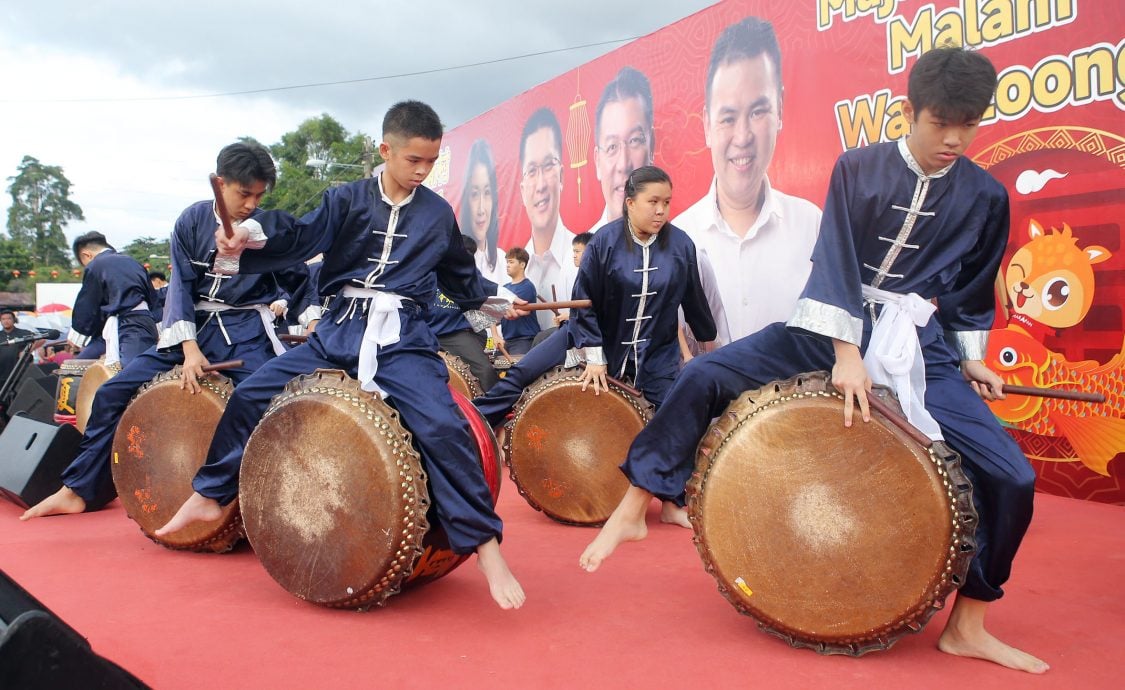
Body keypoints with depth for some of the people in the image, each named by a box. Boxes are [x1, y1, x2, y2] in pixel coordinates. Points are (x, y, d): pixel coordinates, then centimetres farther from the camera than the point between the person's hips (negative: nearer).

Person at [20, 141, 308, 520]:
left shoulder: (269, 229, -2)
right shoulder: (193, 220, 1)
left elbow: (301, 281, 4)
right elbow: (181, 285, -4)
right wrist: (190, 348, -15)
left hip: (244, 332, -3)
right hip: (191, 327, 3)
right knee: (113, 392, 0)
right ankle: (78, 490, 15)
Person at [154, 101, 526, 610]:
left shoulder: (438, 214, 9)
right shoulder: (347, 199, 5)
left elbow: (460, 277, 24)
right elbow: (299, 240, -8)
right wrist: (246, 242, -23)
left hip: (402, 339, -2)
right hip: (337, 330, 2)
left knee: (442, 427, -25)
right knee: (250, 396, 1)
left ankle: (484, 545, -15)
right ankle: (209, 494, 26)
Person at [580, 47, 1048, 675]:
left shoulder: (986, 198, 3)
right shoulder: (858, 168, -3)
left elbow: (973, 294, 14)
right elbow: (835, 263, -11)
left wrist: (970, 360, 5)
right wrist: (845, 352, -19)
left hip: (920, 344, 2)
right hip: (833, 325, -1)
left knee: (1012, 477, -13)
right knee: (704, 377, -19)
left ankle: (968, 624, 7)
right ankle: (633, 510, -5)